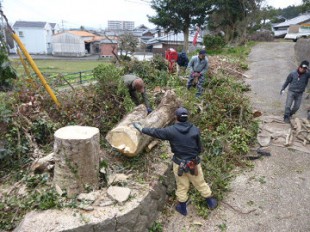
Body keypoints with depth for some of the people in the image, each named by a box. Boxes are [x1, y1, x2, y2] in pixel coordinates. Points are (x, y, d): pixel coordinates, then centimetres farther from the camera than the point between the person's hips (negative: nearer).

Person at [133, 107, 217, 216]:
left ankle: (182, 208, 37)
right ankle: (210, 202, 41)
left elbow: (155, 132, -5)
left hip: (179, 163, 0)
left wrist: (141, 128, 10)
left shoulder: (171, 131, -17)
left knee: (182, 186, 18)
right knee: (200, 183, 21)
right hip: (194, 163, 1)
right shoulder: (195, 130, -15)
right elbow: (199, 148, -5)